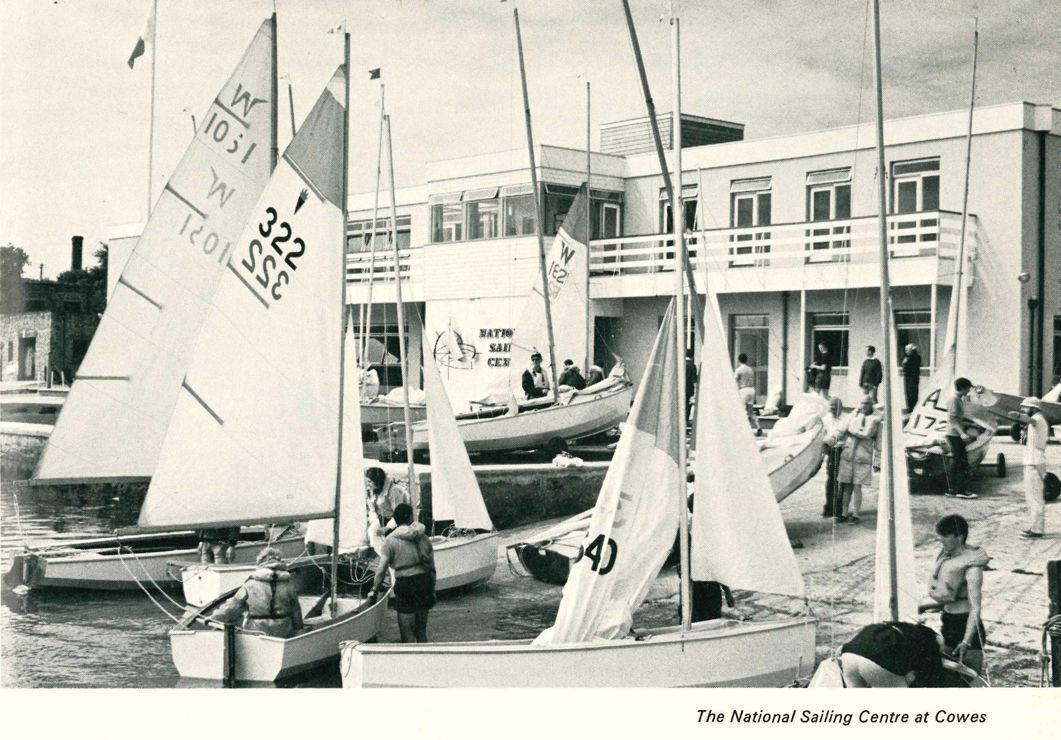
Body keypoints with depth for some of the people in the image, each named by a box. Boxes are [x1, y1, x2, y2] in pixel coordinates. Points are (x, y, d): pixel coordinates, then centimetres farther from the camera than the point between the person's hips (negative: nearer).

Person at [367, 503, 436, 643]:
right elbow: (432, 568, 10)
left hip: (405, 584, -4)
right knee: (421, 632, 18)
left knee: (407, 636, 3)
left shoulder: (391, 540, -6)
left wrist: (374, 591, 0)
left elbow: (381, 570, -9)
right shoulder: (423, 537, 6)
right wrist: (432, 591, 19)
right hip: (424, 582, 5)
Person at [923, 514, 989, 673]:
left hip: (965, 627, -8)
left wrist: (966, 641, -34)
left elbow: (975, 608, -26)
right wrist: (921, 607, 9)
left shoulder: (971, 567, -18)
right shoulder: (945, 557, 7)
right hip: (948, 624, 8)